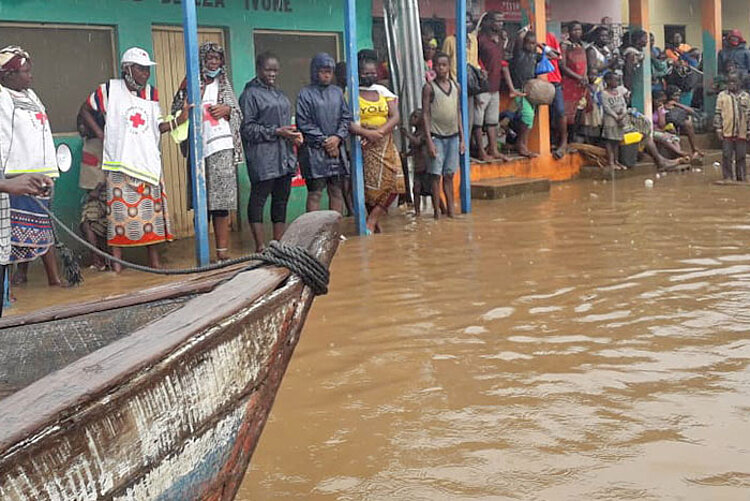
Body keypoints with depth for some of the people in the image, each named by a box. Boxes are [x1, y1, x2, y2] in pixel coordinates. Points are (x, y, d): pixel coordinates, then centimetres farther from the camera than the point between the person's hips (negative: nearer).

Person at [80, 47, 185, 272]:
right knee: (119, 210, -4)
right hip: (119, 162, -4)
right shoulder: (110, 89, -1)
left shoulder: (152, 94, 11)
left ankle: (154, 260, 11)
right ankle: (116, 260, 3)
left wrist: (179, 120, -4)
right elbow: (85, 109, 9)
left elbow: (155, 128, 11)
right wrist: (100, 133, -2)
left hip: (149, 161, 4)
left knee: (152, 211, 4)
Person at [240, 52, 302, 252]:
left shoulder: (279, 93, 21)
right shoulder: (250, 94, -4)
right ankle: (260, 246, -4)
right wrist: (276, 132, -17)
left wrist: (294, 135, 7)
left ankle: (279, 243, 15)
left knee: (281, 198, 9)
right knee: (258, 199, -6)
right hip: (262, 158, -8)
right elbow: (247, 128, -11)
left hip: (284, 157, 8)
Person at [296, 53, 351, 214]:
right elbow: (304, 124, -7)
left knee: (337, 191, 8)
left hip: (337, 147, 5)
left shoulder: (337, 92, 12)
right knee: (315, 193, -4)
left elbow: (346, 117, 10)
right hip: (314, 150, -5)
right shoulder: (305, 93, -2)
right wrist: (324, 141, -10)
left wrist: (338, 137, -6)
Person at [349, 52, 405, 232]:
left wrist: (379, 132, -14)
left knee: (393, 184, -5)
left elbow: (395, 117, 3)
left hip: (386, 146, 4)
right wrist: (367, 133, -27)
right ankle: (375, 223, 8)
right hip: (365, 147, -4)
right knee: (370, 187, -4)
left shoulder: (383, 91, 12)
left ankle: (371, 223, 3)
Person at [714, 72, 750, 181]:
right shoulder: (722, 95, 5)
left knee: (741, 157, 6)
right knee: (727, 156, -1)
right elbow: (718, 113, 2)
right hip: (727, 132, -1)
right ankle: (728, 178, 6)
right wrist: (718, 129, -4)